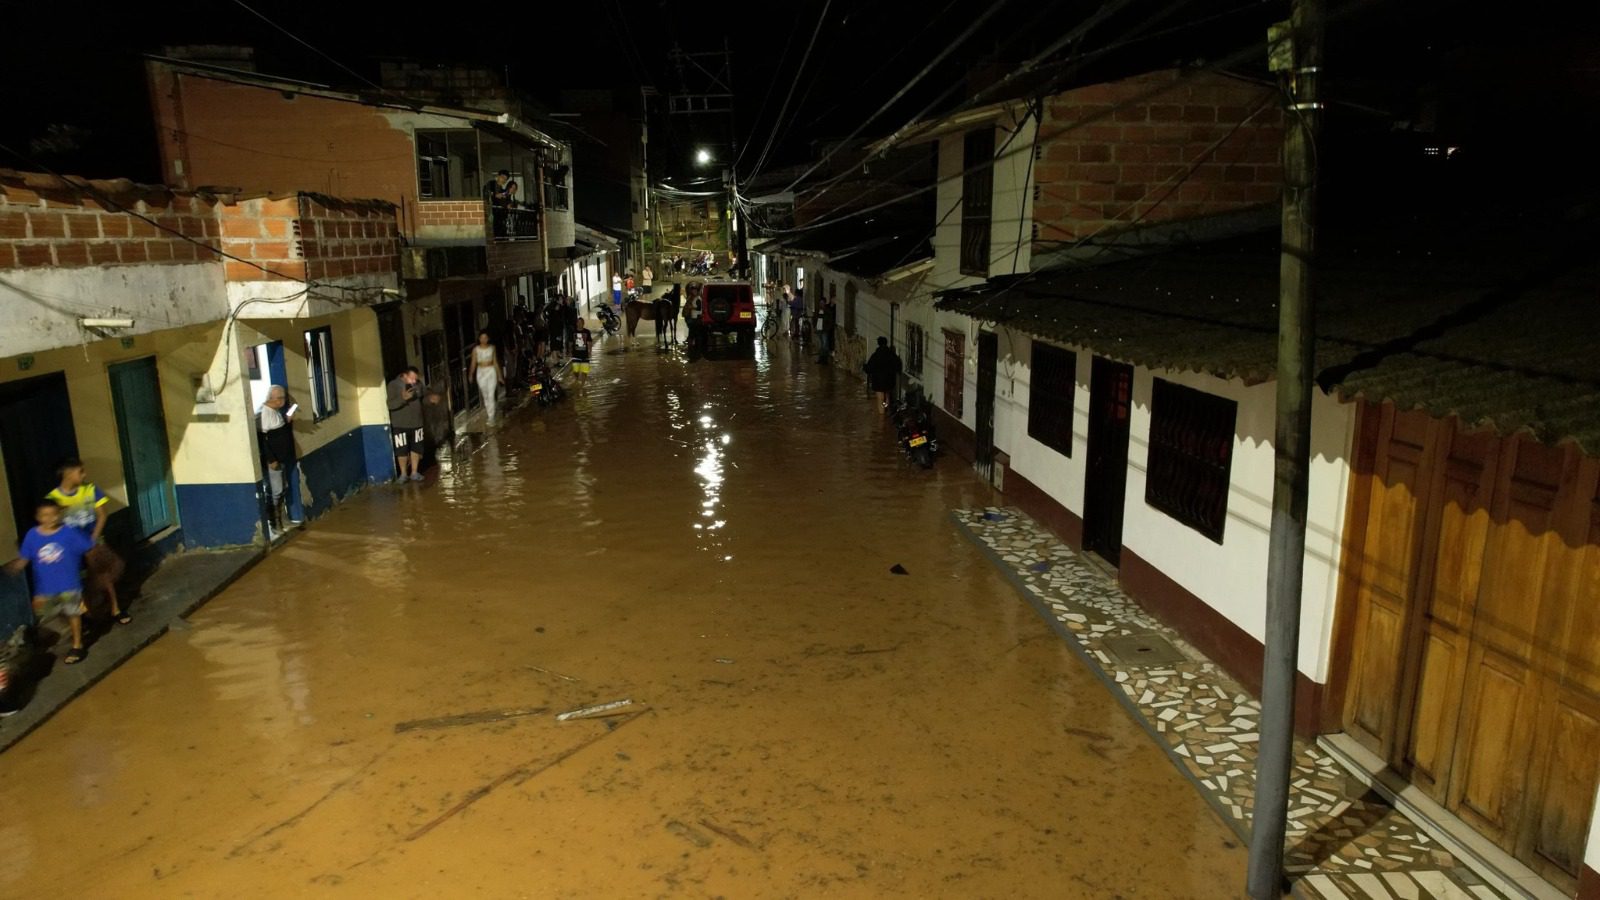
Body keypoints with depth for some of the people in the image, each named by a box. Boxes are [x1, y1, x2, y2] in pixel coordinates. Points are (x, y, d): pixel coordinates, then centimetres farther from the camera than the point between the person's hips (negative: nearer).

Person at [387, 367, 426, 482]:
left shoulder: (418, 384, 0)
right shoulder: (393, 385, -13)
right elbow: (390, 404, -22)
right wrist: (403, 398, -37)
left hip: (416, 423, 4)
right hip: (400, 425, -4)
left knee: (416, 448, 10)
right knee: (402, 450, 2)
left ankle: (414, 473, 21)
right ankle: (403, 474, 16)